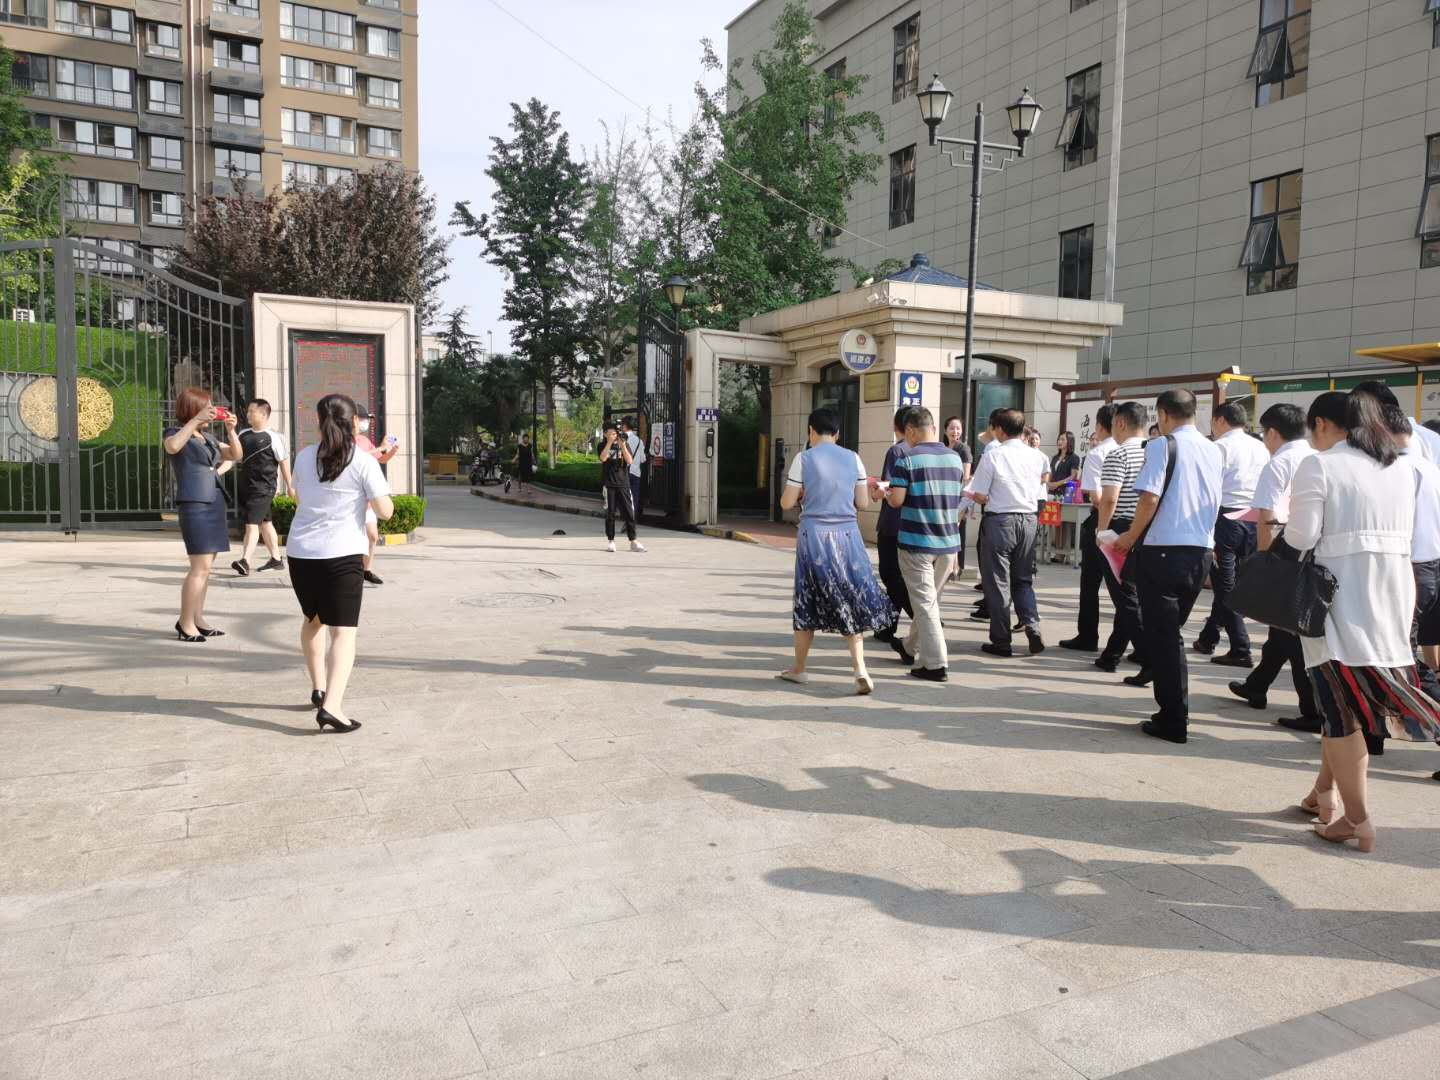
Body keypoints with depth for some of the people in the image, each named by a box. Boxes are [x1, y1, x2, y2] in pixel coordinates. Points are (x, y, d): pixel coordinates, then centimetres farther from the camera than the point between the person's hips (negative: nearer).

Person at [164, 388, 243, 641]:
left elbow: (236, 455, 16)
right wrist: (196, 420, -24)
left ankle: (197, 619, 15)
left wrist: (230, 429, 2)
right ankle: (185, 623, -2)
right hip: (194, 505, -8)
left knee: (206, 566, 9)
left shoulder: (207, 437, 19)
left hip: (214, 503, 8)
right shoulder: (177, 433, -2)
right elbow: (172, 447, -25)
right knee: (201, 567, -10)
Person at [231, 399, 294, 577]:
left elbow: (284, 462, -5)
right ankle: (276, 559, 24)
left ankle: (245, 561, -19)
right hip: (246, 486, 7)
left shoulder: (273, 437, -10)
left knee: (252, 522, -15)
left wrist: (289, 486, -2)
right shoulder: (244, 435, 9)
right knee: (265, 522, 15)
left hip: (263, 487, -7)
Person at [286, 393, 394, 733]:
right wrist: (370, 489, 12)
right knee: (343, 632, -7)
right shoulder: (364, 462, -7)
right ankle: (331, 706, -21)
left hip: (301, 552, 5)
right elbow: (385, 510, -6)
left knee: (313, 620, 25)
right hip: (342, 555, -5)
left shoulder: (304, 457, 8)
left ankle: (319, 688, 35)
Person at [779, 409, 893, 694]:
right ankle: (860, 669, -2)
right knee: (852, 601, 9)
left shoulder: (804, 458, -5)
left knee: (808, 601, 10)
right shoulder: (853, 458, 3)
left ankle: (798, 668, 22)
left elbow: (787, 503, -4)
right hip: (847, 534, 2)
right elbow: (863, 502, 4)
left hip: (813, 535, -2)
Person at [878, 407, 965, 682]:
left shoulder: (907, 459, -11)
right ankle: (913, 648, 37)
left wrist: (884, 493, 6)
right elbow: (957, 499, 15)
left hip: (917, 543, -6)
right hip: (949, 542, 6)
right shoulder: (955, 458, 8)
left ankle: (935, 664, -3)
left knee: (925, 603, -1)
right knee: (930, 600, 19)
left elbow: (897, 500, -15)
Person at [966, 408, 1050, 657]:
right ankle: (1033, 629, 2)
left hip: (1000, 520, -5)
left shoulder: (992, 456, -12)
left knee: (998, 581, 4)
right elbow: (1045, 478, 26)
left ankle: (1001, 641, 8)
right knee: (1024, 579, 16)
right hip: (1028, 519, 5)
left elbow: (980, 496, -12)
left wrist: (970, 494, 7)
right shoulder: (1037, 456, 4)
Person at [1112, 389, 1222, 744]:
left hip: (1164, 549, -6)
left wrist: (1130, 538, -5)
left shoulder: (1162, 445, -9)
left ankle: (1173, 721, 3)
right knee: (1172, 629, 19)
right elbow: (1215, 502, 18)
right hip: (1202, 550, 6)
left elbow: (1150, 498, -17)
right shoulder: (1212, 450, 11)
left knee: (1163, 634, 0)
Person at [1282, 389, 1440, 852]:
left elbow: (1299, 538, -13)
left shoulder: (1319, 465, -7)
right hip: (1394, 590, 7)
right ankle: (1325, 793, 28)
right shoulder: (1401, 467, 14)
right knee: (1354, 698, 16)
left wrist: (1275, 563, 4)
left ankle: (1357, 820, 4)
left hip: (1341, 594, -6)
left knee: (1340, 701, 2)